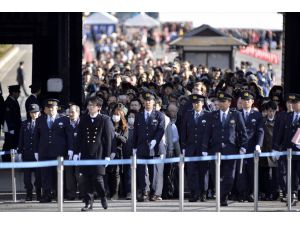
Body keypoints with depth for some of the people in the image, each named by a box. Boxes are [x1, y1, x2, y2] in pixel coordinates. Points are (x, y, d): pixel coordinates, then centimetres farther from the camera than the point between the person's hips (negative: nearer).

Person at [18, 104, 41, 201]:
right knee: (27, 175, 4)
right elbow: (21, 139, 9)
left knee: (38, 174, 1)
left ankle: (38, 194, 9)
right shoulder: (25, 124, 8)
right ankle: (29, 194, 9)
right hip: (27, 153, 3)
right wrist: (20, 151, 4)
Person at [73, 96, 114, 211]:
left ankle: (103, 196, 19)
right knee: (87, 180, 2)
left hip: (99, 154, -4)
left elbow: (109, 138, -1)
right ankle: (88, 203, 8)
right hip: (86, 153, 4)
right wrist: (76, 152, 6)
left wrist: (107, 155, -5)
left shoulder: (105, 120, -1)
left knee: (97, 178, -8)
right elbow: (79, 136, 11)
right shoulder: (84, 119, 9)